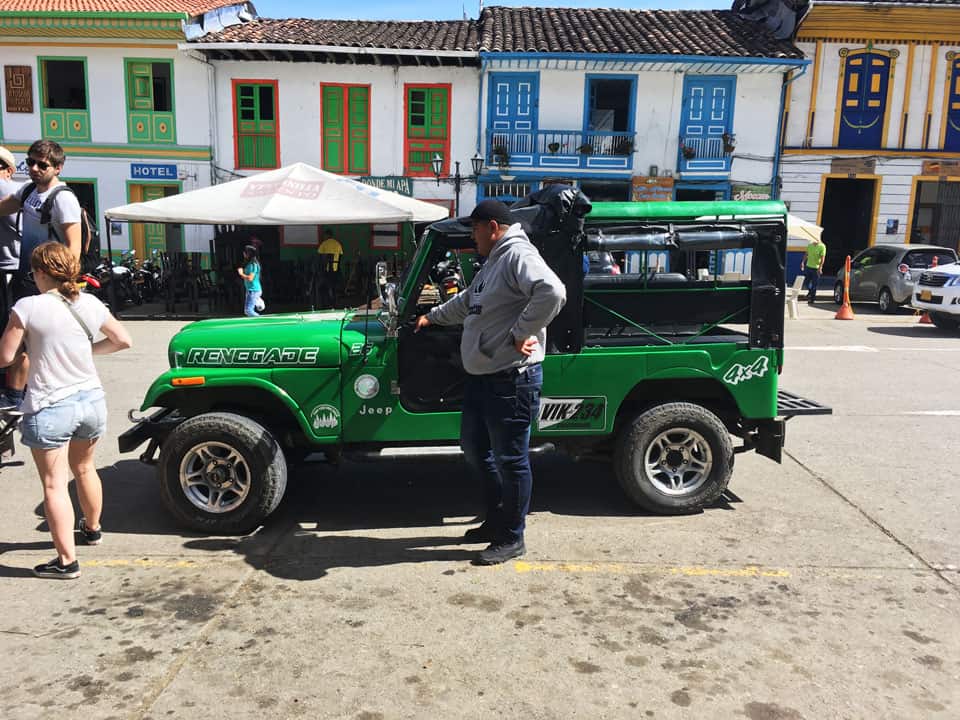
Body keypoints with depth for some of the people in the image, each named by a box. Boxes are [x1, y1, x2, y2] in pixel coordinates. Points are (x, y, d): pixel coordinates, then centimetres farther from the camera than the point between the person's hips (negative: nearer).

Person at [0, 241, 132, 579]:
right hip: (91, 400, 5)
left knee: (54, 484, 3)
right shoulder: (90, 304, -1)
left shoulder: (28, 307, -14)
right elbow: (123, 340, 8)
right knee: (84, 468, 26)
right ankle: (92, 528, 44)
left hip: (49, 409, -5)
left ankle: (67, 560, 6)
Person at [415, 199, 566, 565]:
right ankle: (496, 519, 36)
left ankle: (511, 538, 17)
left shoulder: (518, 256, -16)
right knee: (474, 448, 20)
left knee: (510, 459, 2)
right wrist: (433, 316, 41)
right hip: (481, 376, 11)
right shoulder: (493, 262, 17)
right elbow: (468, 301, 34)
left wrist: (520, 334, -27)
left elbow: (552, 292, -34)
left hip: (511, 379, -11)